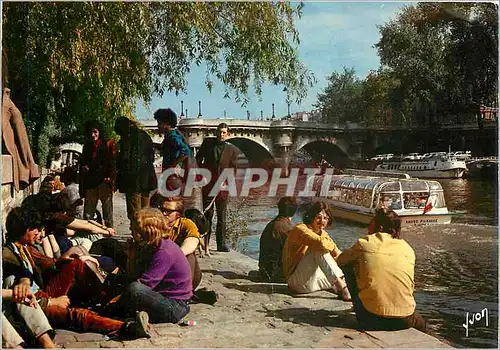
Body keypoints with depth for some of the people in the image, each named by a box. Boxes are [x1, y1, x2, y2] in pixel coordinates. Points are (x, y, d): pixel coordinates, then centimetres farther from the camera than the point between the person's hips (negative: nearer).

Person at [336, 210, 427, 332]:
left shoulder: (365, 243, -1)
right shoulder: (408, 249, 7)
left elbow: (340, 260, 16)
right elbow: (410, 285, 17)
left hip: (371, 321, -4)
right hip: (404, 321, 4)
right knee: (420, 324, 41)